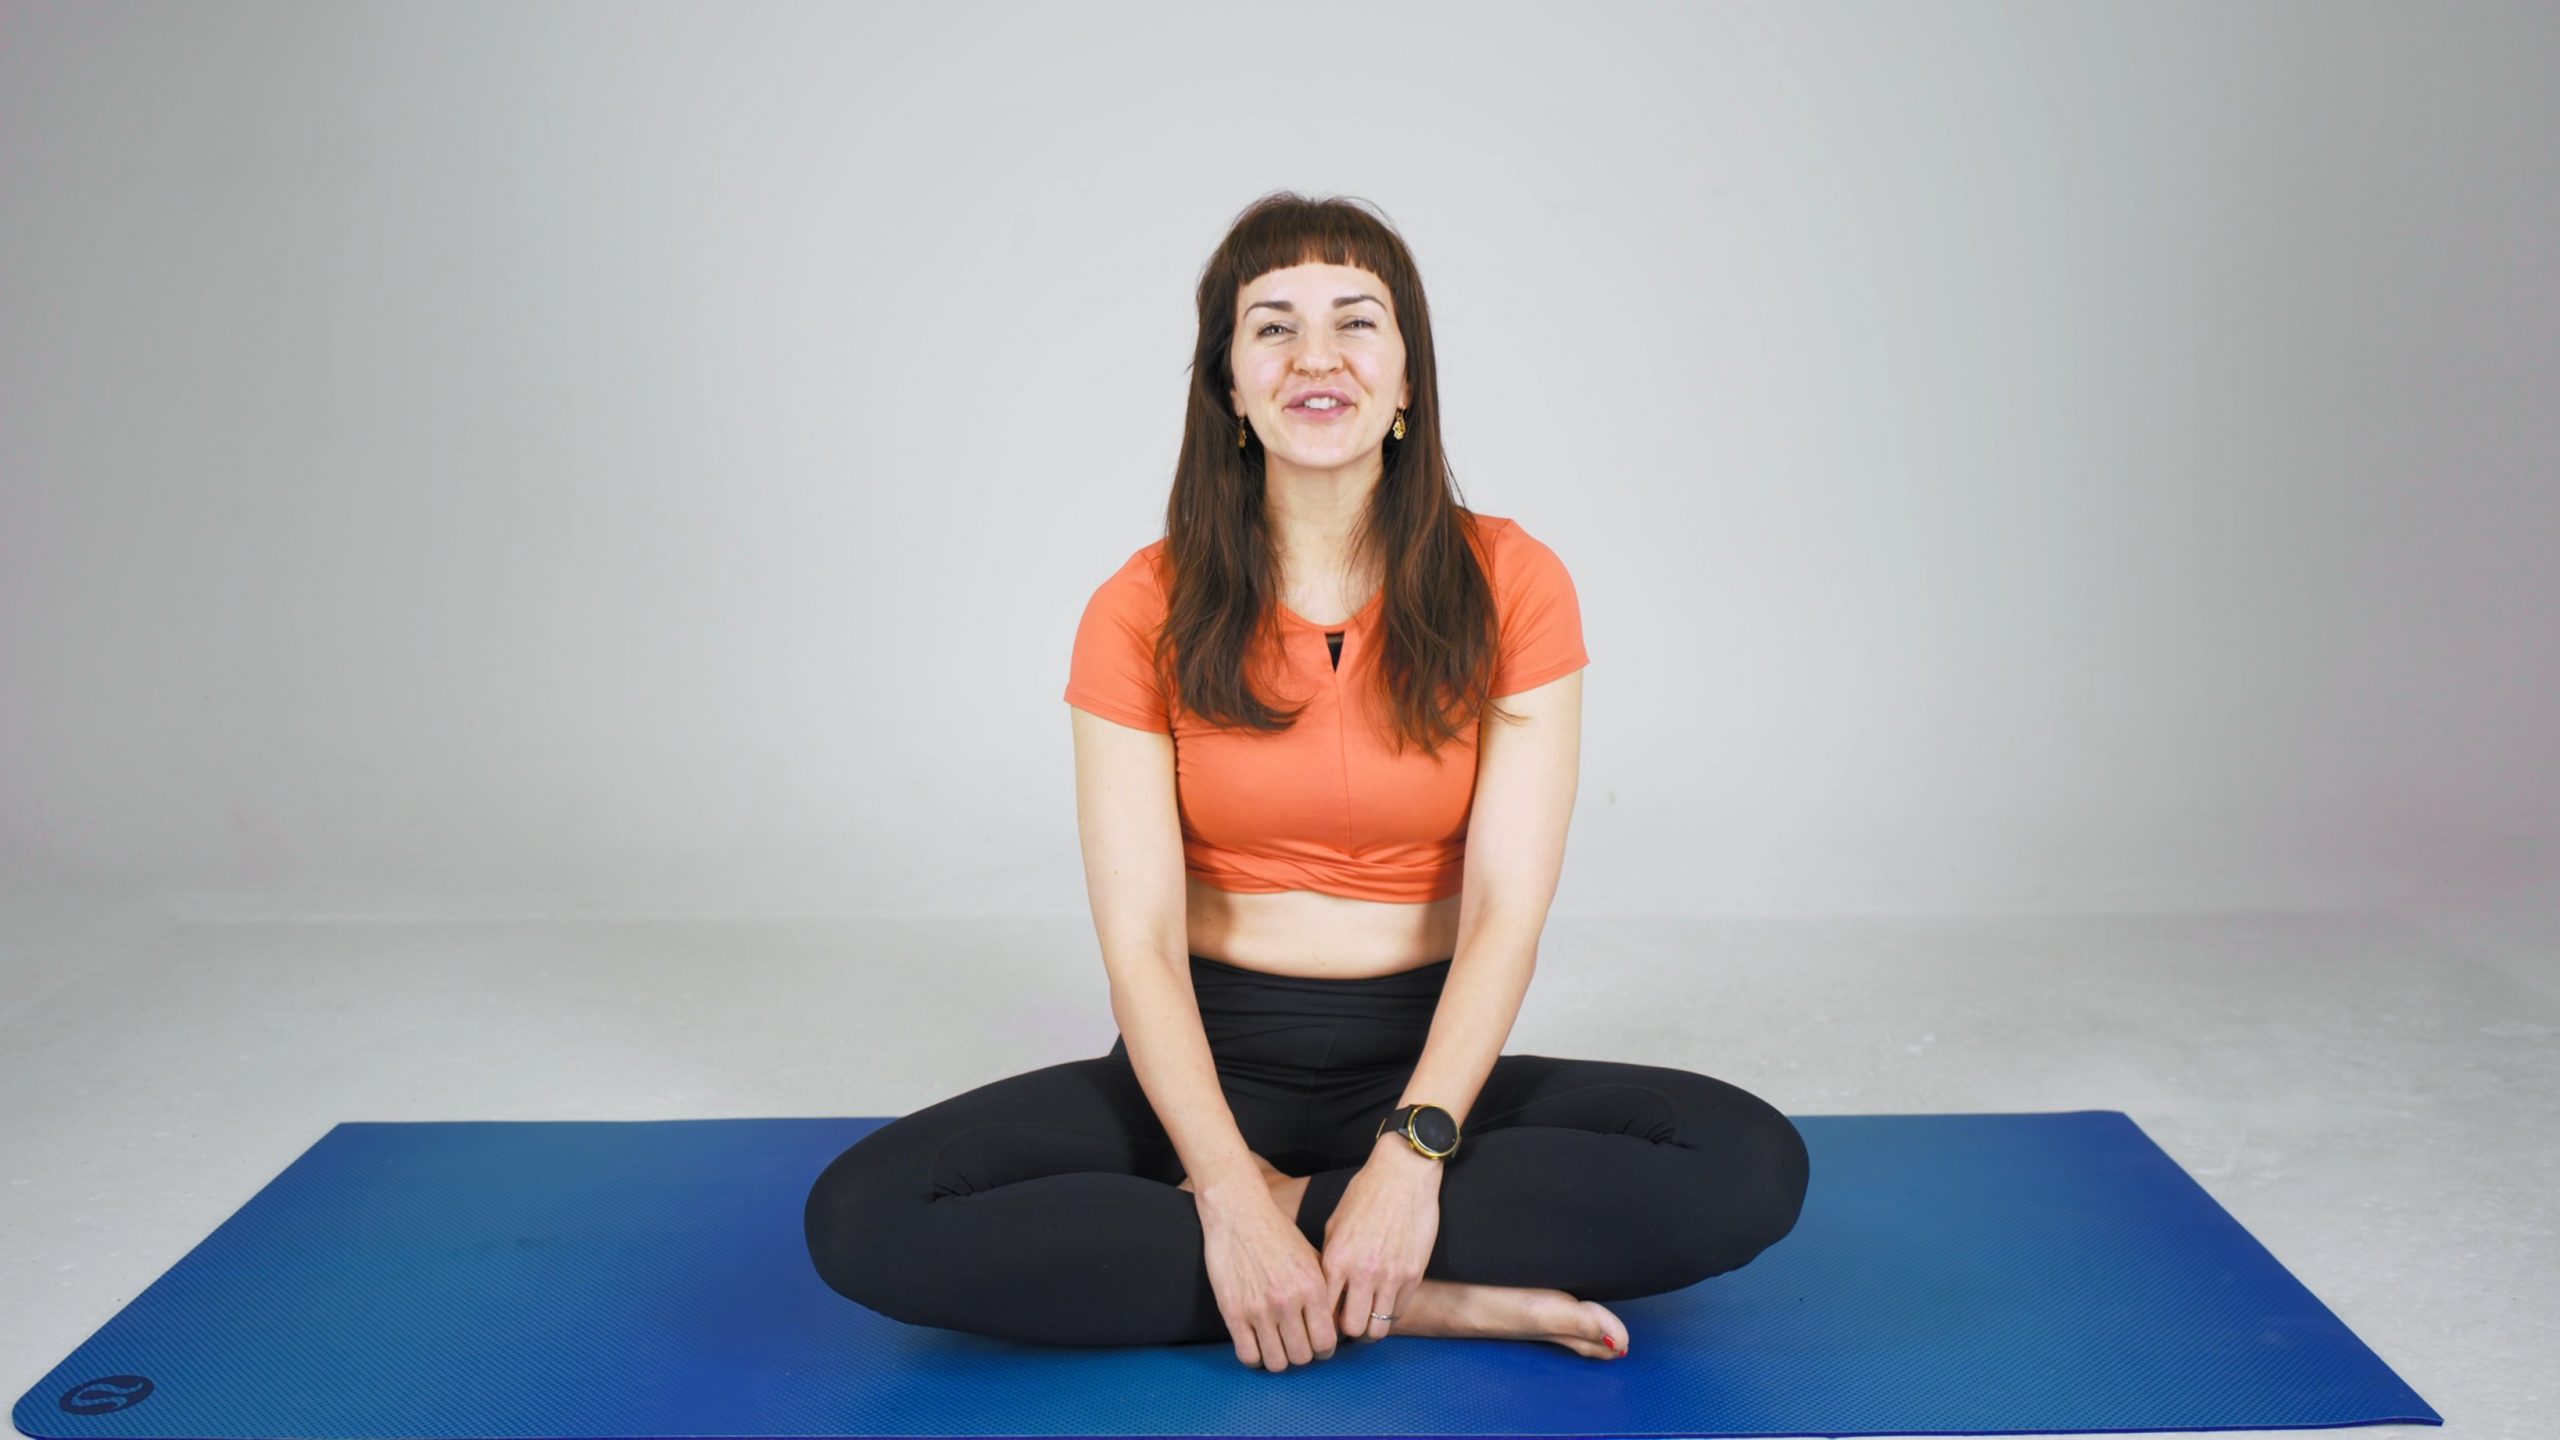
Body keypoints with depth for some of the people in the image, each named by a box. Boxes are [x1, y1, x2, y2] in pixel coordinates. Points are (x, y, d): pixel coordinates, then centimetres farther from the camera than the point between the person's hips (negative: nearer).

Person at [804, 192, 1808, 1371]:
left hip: (1421, 1062, 0)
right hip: (1210, 1064, 1)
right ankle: (1413, 1299, -22)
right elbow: (1138, 939, -10)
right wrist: (1228, 1189, -25)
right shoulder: (1145, 614, -3)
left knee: (1753, 1164, -25)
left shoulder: (1509, 587, -3)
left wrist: (1415, 1149, -24)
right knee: (862, 1219, -25)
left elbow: (1508, 906, -10)